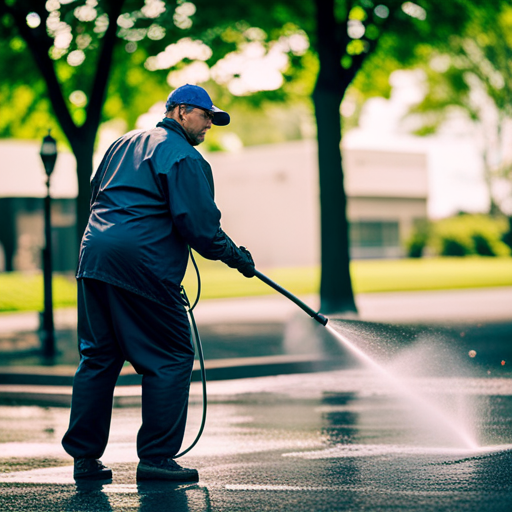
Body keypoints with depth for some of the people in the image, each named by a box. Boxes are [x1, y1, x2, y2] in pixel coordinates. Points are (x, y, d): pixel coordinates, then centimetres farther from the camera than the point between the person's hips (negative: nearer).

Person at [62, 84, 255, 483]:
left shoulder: (124, 143, 22)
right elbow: (199, 225, -12)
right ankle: (156, 457, 0)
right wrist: (235, 256, 1)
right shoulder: (184, 157, -6)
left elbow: (97, 193, 28)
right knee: (171, 358, 0)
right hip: (143, 266, -9)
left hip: (94, 256, 9)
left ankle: (85, 457, 16)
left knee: (97, 357, 14)